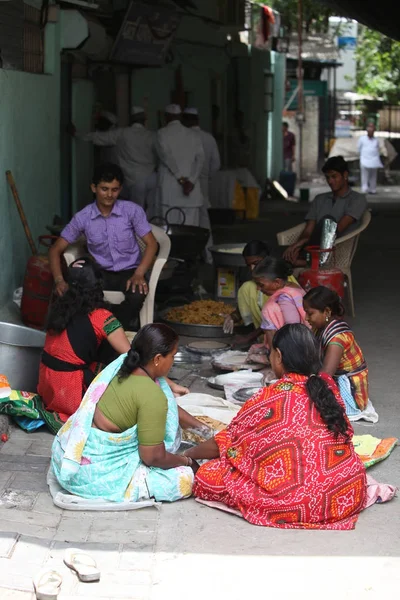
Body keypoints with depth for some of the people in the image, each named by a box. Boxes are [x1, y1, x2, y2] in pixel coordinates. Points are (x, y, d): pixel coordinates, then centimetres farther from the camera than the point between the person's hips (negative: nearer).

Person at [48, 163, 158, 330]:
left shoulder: (132, 210, -8)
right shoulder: (82, 218, -6)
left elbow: (151, 244, -7)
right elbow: (55, 250, -1)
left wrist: (139, 274, -24)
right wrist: (59, 280, -19)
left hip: (129, 271, -1)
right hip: (101, 273, 1)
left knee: (137, 295, -35)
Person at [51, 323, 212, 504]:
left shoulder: (124, 366, 6)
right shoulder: (151, 395, -21)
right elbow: (153, 456, -17)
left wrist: (201, 427, 25)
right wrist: (187, 461, 2)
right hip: (95, 473, -9)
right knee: (184, 478, -8)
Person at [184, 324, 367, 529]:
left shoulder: (270, 398, -8)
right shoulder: (328, 386, 6)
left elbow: (225, 444, 4)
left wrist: (188, 454, 24)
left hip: (299, 503, -5)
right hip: (349, 496, 5)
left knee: (209, 476, 0)